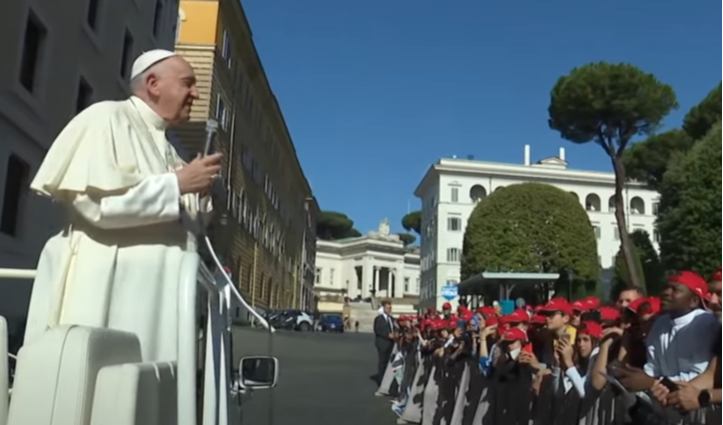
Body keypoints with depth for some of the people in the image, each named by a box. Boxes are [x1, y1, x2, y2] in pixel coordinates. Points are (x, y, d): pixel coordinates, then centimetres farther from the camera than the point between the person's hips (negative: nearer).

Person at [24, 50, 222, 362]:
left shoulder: (165, 149, 18)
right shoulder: (106, 118, -3)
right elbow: (92, 198, -18)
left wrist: (198, 195, 4)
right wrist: (176, 184, -14)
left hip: (151, 296, 7)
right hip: (102, 293, -7)